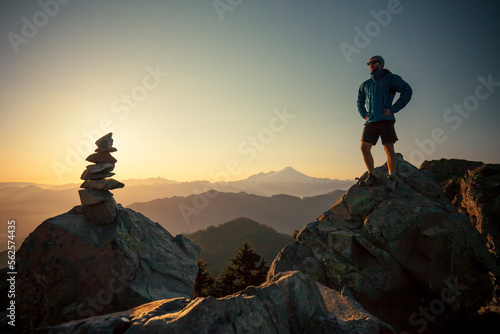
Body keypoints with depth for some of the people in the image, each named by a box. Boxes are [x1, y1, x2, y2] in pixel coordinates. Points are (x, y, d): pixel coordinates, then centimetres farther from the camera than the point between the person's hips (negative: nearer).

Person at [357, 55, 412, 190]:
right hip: (370, 121, 5)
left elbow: (407, 91, -2)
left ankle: (392, 178, 0)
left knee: (389, 149, -8)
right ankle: (371, 176, 4)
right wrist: (364, 114, 13)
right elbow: (360, 102, 33)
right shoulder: (365, 85, 21)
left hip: (385, 120, -5)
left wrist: (393, 109, -10)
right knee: (364, 147, -6)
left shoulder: (390, 78, 7)